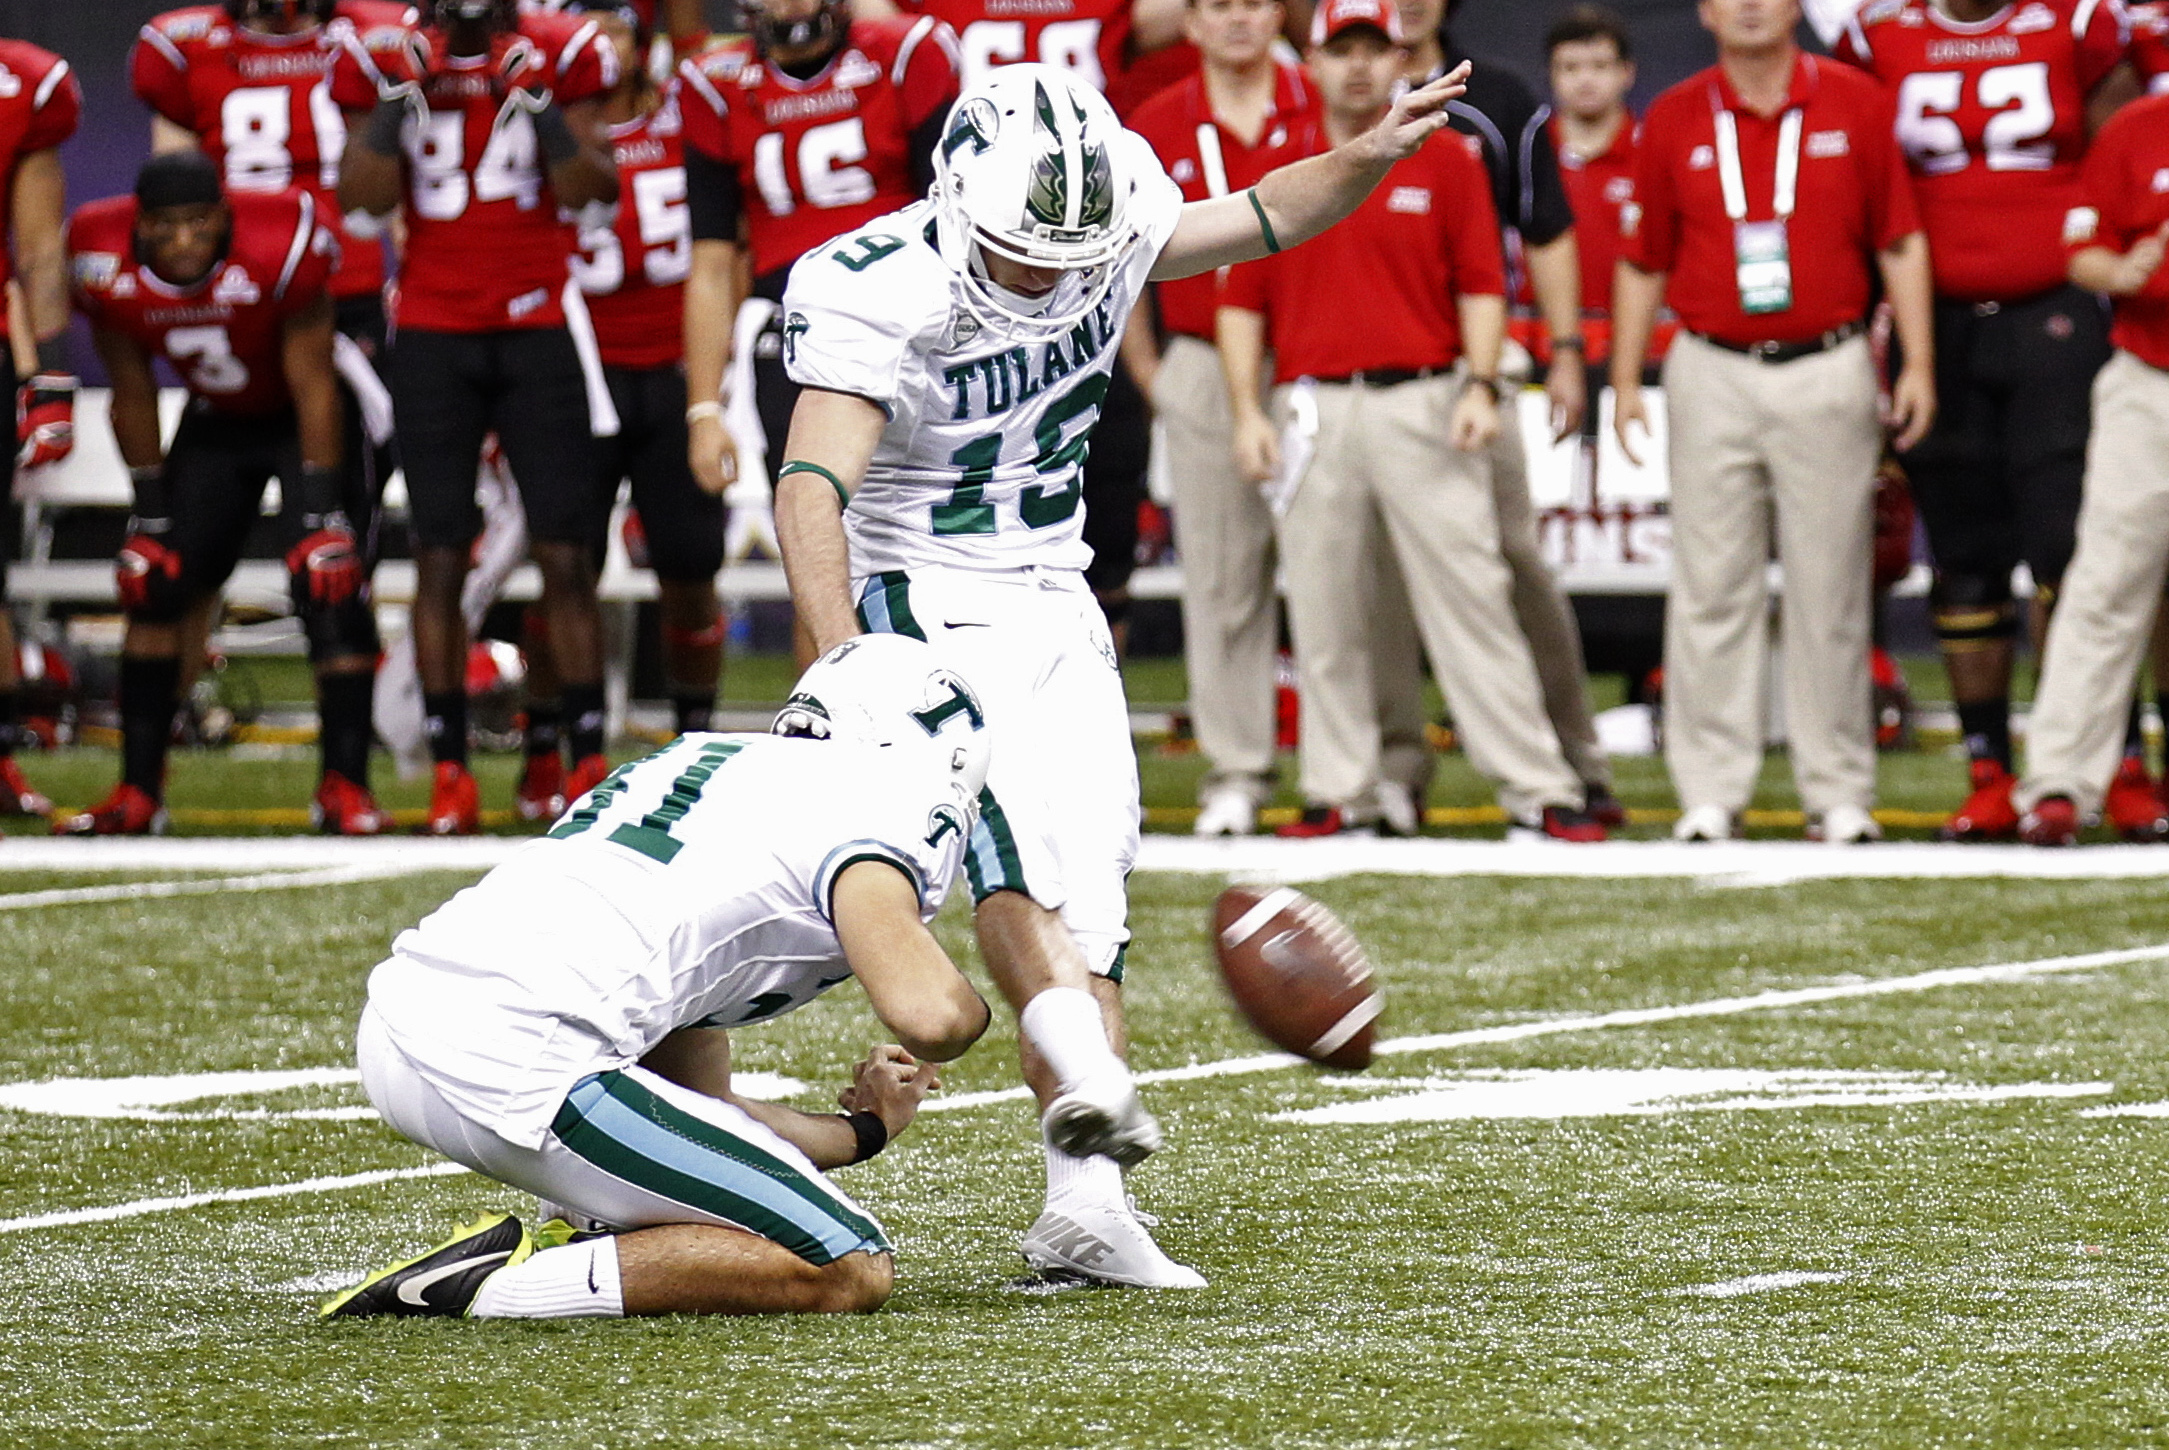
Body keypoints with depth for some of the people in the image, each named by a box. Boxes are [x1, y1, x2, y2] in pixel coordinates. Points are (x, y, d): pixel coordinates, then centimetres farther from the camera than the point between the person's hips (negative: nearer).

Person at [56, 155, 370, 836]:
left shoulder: (277, 247, -35)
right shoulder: (106, 264, -22)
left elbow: (313, 387, -24)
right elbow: (133, 394, -6)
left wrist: (319, 506, -22)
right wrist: (151, 504, -3)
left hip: (304, 419, -4)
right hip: (217, 421, 4)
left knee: (327, 582, -19)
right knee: (154, 584, -3)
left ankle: (345, 785, -12)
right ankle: (138, 792, 6)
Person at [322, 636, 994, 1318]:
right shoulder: (867, 798, 4)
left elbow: (697, 1111, 32)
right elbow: (929, 1018, -14)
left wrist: (861, 1128, 47)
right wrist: (967, 1008, 11)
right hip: (518, 1074, -10)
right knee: (852, 1274, -3)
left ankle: (574, 1232, 12)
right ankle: (499, 1285, -11)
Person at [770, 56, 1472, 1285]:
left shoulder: (1105, 235, -4)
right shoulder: (885, 296, -23)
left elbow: (1258, 219, 14)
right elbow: (812, 490, -32)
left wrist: (1373, 158, -4)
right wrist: (849, 666, -45)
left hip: (1058, 606, 7)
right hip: (928, 603, -7)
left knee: (1090, 900, 0)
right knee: (1014, 840, -29)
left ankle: (1084, 1206, -1)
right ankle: (1090, 1078, -48)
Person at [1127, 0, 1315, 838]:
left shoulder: (1326, 112, 1)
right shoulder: (1155, 128, 5)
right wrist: (1147, 372, 10)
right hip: (1205, 372, 1)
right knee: (1222, 579, 3)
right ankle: (1235, 774, 8)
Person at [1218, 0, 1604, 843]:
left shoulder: (1445, 161, 6)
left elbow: (1481, 285, 4)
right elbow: (1242, 300, 9)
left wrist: (1481, 386, -9)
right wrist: (1247, 411, 0)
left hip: (1425, 403, -2)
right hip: (1313, 411, 2)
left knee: (1470, 595, -5)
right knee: (1323, 613, 3)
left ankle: (1537, 790, -5)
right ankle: (1337, 792, 11)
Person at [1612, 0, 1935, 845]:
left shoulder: (1857, 108, 3)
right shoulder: (1674, 122, 6)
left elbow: (1899, 243, 5)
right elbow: (1643, 262, 11)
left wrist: (1917, 363, 0)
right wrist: (1625, 381, 6)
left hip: (1827, 372, -1)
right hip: (1713, 376, 1)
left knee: (1830, 587, 2)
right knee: (1712, 589, -1)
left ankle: (1839, 791, 8)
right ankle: (1711, 792, 3)